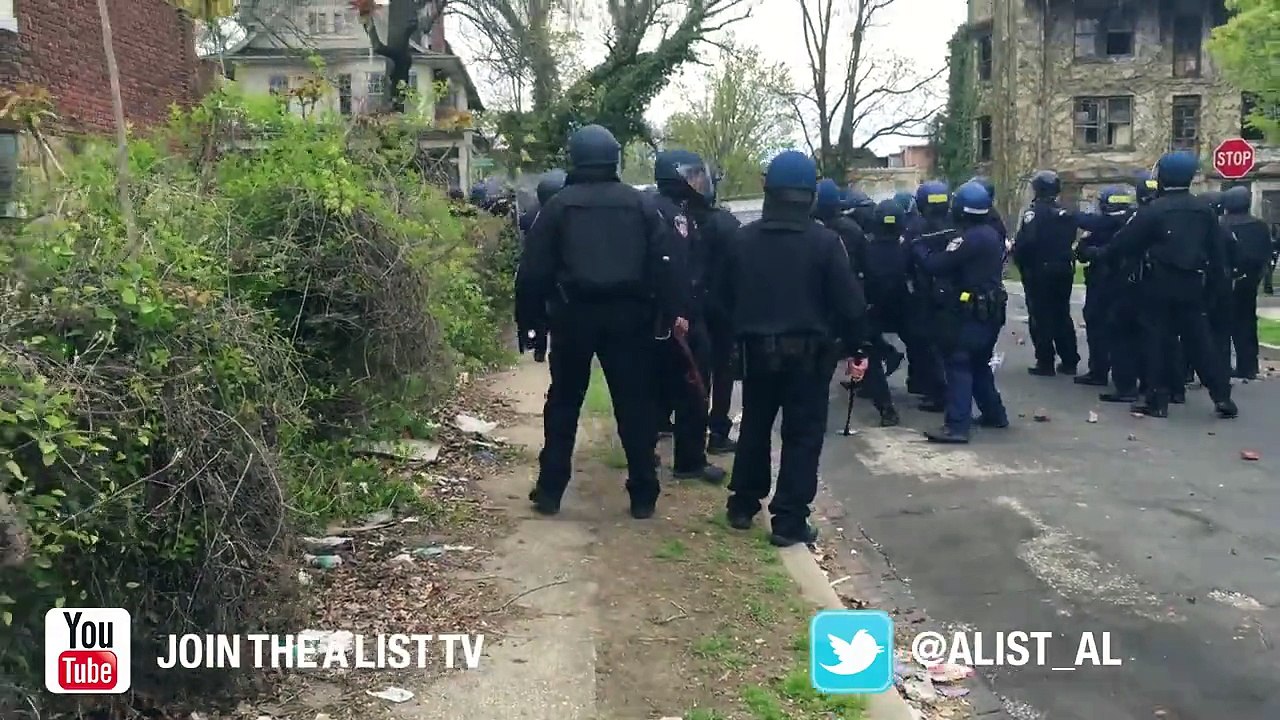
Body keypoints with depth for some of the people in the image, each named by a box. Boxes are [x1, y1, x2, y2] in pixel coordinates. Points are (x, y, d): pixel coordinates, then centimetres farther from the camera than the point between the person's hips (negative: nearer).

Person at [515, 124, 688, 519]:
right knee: (635, 404, 7)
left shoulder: (558, 205, 3)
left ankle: (550, 492, 15)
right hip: (627, 315, 1)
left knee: (563, 403, 12)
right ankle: (643, 495, 9)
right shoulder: (641, 203, 7)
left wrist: (530, 320, 3)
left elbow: (533, 270, -1)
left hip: (574, 315, 0)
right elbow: (664, 261, -3)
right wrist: (674, 311, -4)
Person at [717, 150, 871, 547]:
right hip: (808, 352, -4)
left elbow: (727, 296, 8)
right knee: (803, 435, 4)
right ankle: (789, 520, 4)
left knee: (754, 427, 19)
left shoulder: (743, 238, 1)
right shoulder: (825, 241, -11)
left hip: (757, 348, 4)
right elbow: (849, 302, -11)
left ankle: (742, 505, 27)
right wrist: (857, 348, -1)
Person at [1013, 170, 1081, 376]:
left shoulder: (1033, 212, -15)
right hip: (1063, 269, 7)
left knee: (1040, 316, 0)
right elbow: (1071, 239, 10)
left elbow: (1024, 242, -23)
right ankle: (1069, 361, 17)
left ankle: (1045, 362, 0)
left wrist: (1019, 260, -8)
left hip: (1038, 270, -6)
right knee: (1062, 315, 14)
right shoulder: (1066, 213, 8)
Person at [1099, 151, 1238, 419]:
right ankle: (1222, 397, 10)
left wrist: (1102, 254, 9)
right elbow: (1217, 252, 9)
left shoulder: (1152, 210, -10)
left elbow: (1125, 243, -8)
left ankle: (1157, 399, 2)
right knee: (1199, 340, 10)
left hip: (1160, 284, -4)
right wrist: (1219, 285, 15)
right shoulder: (1205, 209, 7)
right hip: (1192, 284, 4)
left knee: (1158, 340, 1)